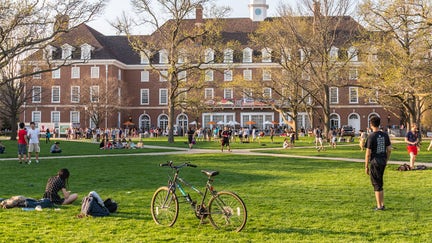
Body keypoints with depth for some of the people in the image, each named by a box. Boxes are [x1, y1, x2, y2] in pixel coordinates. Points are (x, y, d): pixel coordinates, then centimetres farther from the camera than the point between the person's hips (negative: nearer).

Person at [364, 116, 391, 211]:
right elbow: (389, 150, 7)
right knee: (380, 183, 18)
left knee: (376, 184, 2)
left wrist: (366, 166, -6)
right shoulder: (385, 135, 4)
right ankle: (382, 204, 22)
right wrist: (386, 160, 18)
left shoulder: (371, 136, -14)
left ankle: (379, 206, 6)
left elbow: (368, 153, -13)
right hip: (383, 162, 6)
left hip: (374, 162, -6)